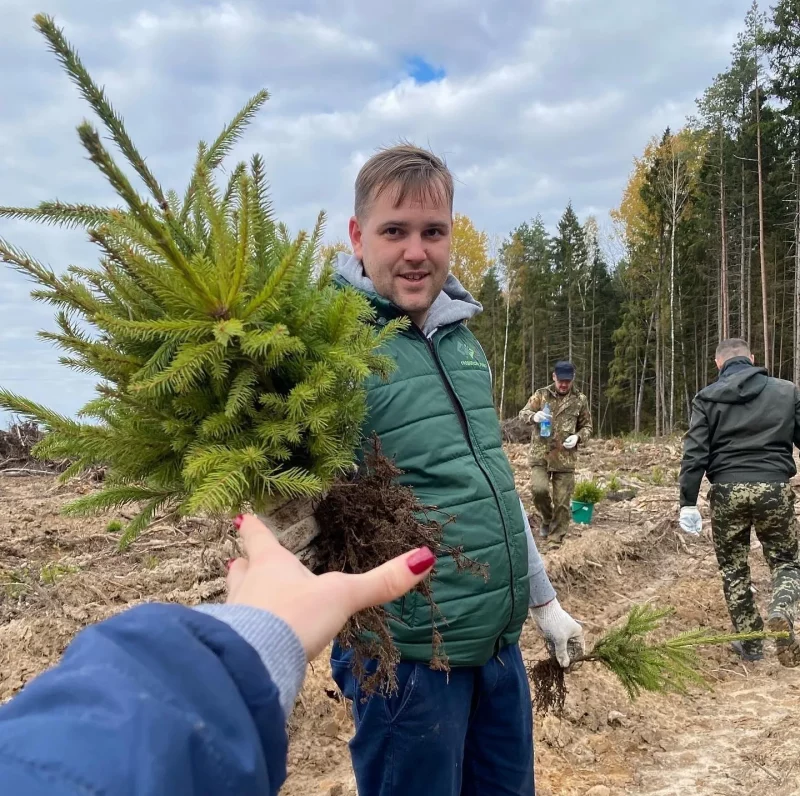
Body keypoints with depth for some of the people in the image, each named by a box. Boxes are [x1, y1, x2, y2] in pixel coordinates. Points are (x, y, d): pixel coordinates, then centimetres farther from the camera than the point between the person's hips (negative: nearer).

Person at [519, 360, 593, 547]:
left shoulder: (580, 400, 6)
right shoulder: (541, 394, 3)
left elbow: (587, 426, 13)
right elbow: (523, 414, -1)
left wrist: (578, 437, -9)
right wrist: (534, 416, -25)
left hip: (565, 458, 1)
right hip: (540, 455, -1)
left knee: (562, 502, 3)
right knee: (539, 489, -18)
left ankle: (556, 539, 17)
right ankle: (547, 518, 13)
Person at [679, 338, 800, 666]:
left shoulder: (707, 398, 3)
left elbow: (695, 453, -4)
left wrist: (688, 503, -2)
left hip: (727, 491, 0)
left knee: (734, 568, 15)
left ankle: (750, 642, 20)